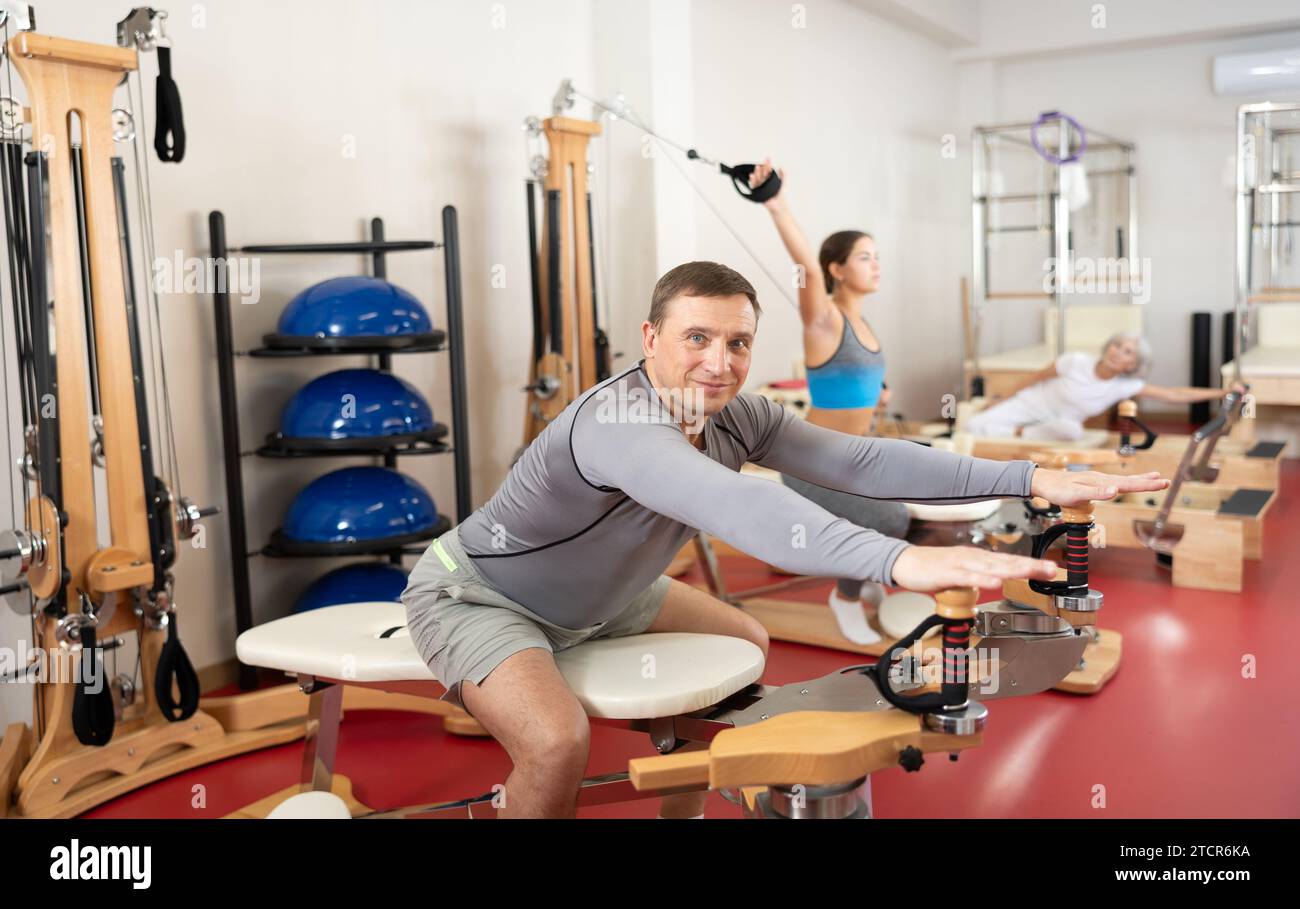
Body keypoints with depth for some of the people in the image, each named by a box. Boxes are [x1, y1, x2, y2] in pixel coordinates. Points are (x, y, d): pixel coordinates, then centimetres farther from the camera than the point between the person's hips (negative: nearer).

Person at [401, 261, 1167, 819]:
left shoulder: (737, 419, -13)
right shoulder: (618, 423, -38)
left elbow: (860, 462, -20)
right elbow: (731, 505, -55)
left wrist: (1030, 478, -27)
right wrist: (899, 560, -68)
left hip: (594, 597, 8)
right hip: (478, 596, -8)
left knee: (743, 644, 15)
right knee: (559, 743, -32)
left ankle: (684, 811, 30)